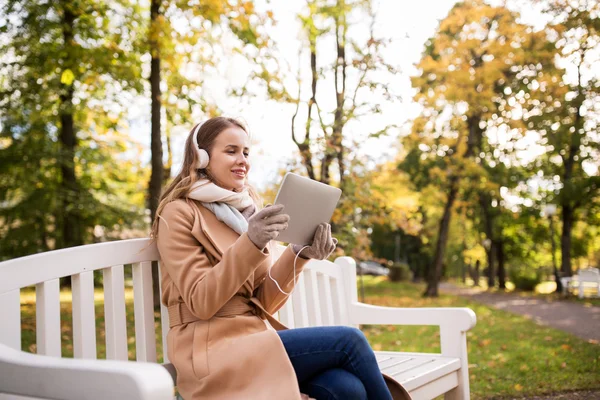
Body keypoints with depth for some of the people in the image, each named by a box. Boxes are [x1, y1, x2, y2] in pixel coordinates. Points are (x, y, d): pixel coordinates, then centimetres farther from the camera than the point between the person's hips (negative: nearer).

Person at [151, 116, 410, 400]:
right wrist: (249, 243, -24)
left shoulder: (248, 211, 14)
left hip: (256, 340, 5)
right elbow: (201, 303, -13)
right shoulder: (179, 214, -3)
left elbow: (264, 302, 7)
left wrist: (299, 255, -10)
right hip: (213, 352, -5)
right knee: (349, 340, -18)